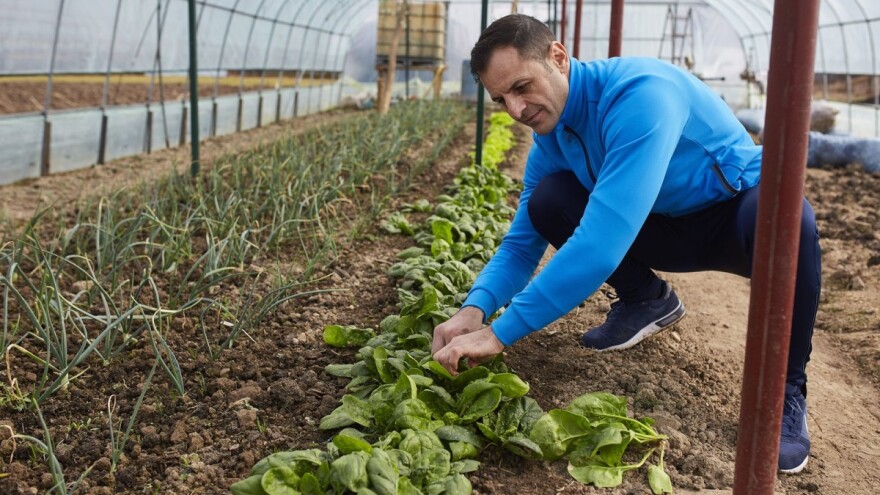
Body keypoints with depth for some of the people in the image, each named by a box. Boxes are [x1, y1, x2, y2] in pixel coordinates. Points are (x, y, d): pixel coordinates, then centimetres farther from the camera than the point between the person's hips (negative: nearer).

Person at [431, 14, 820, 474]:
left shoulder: (640, 92, -33)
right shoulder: (550, 137, -7)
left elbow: (603, 242, -42)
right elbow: (522, 242, -1)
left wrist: (498, 333, -40)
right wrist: (475, 307, -23)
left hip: (739, 210, -6)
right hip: (662, 226, 6)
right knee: (547, 201, -15)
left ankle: (785, 389, -16)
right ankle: (645, 299, 10)